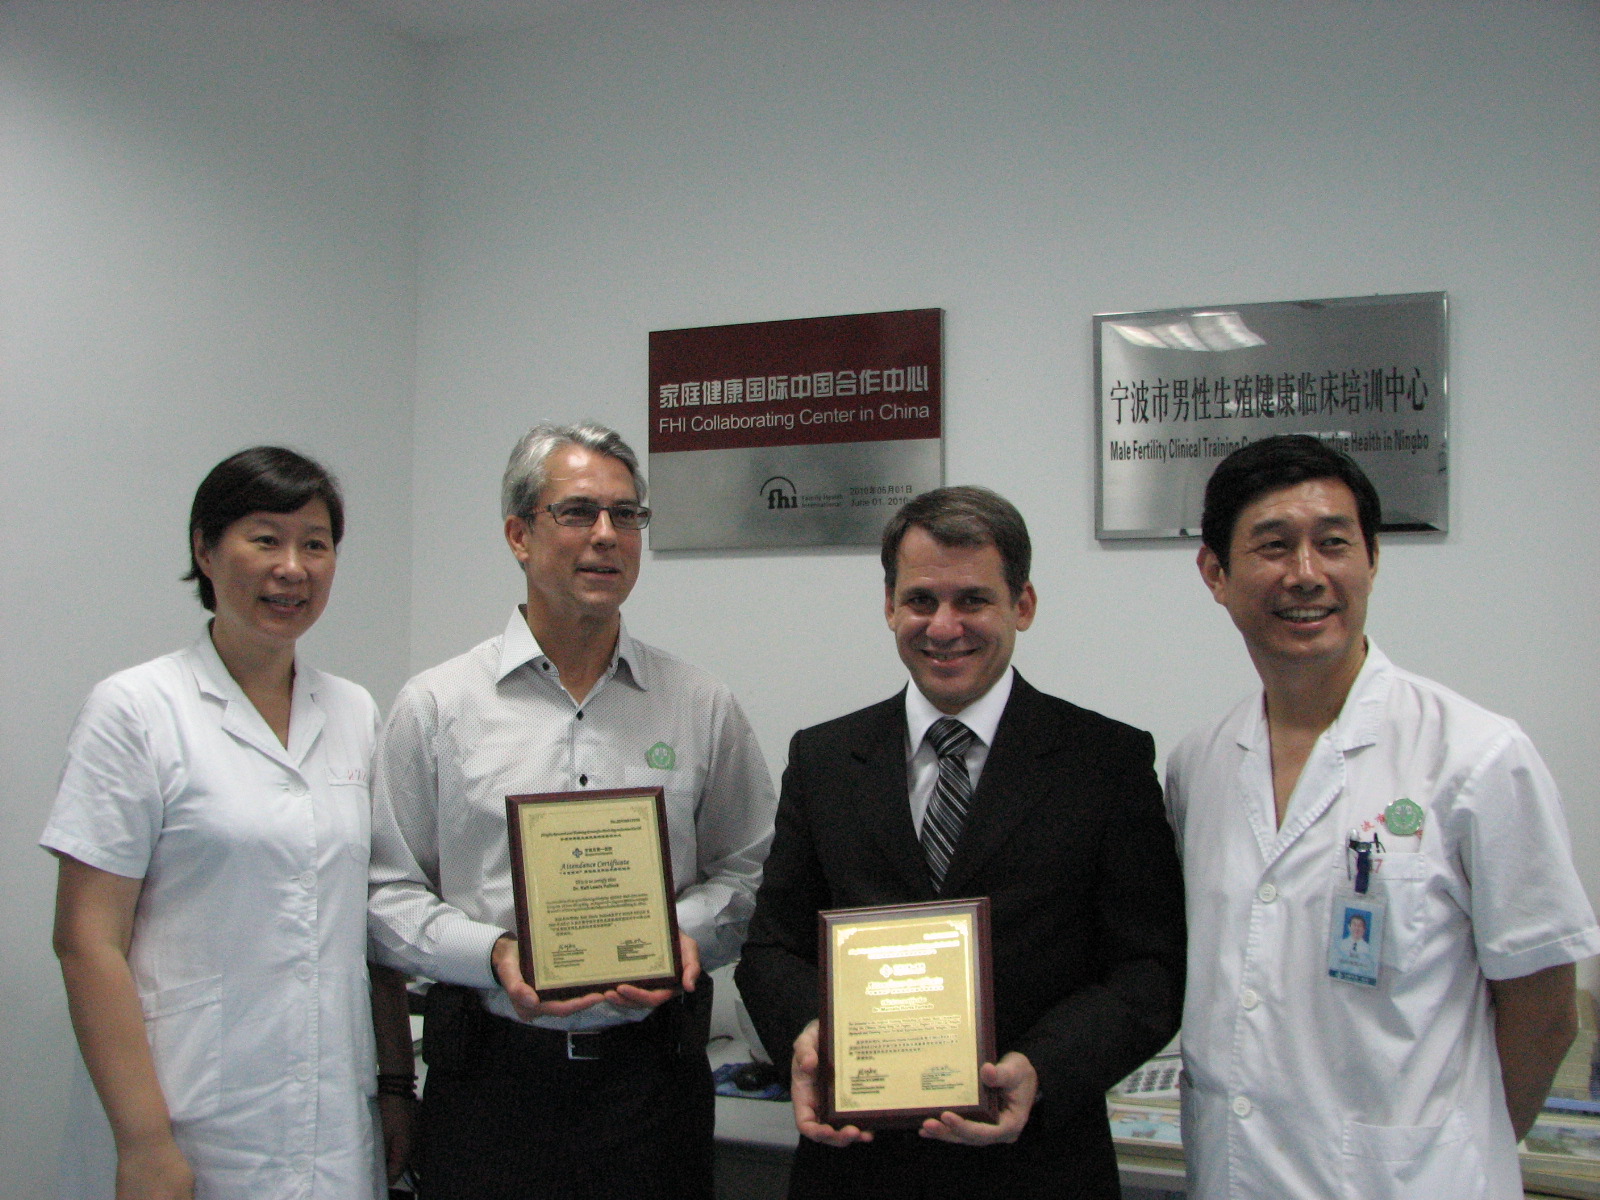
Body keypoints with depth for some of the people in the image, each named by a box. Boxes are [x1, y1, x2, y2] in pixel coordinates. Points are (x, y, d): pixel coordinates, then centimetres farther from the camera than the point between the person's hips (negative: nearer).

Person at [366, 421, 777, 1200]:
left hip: (652, 1070, 1)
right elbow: (389, 893, 1)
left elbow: (746, 870, 8)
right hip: (491, 1073, -1)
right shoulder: (435, 708, 1)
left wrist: (685, 934, -10)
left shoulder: (703, 709, 4)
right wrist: (493, 954, -14)